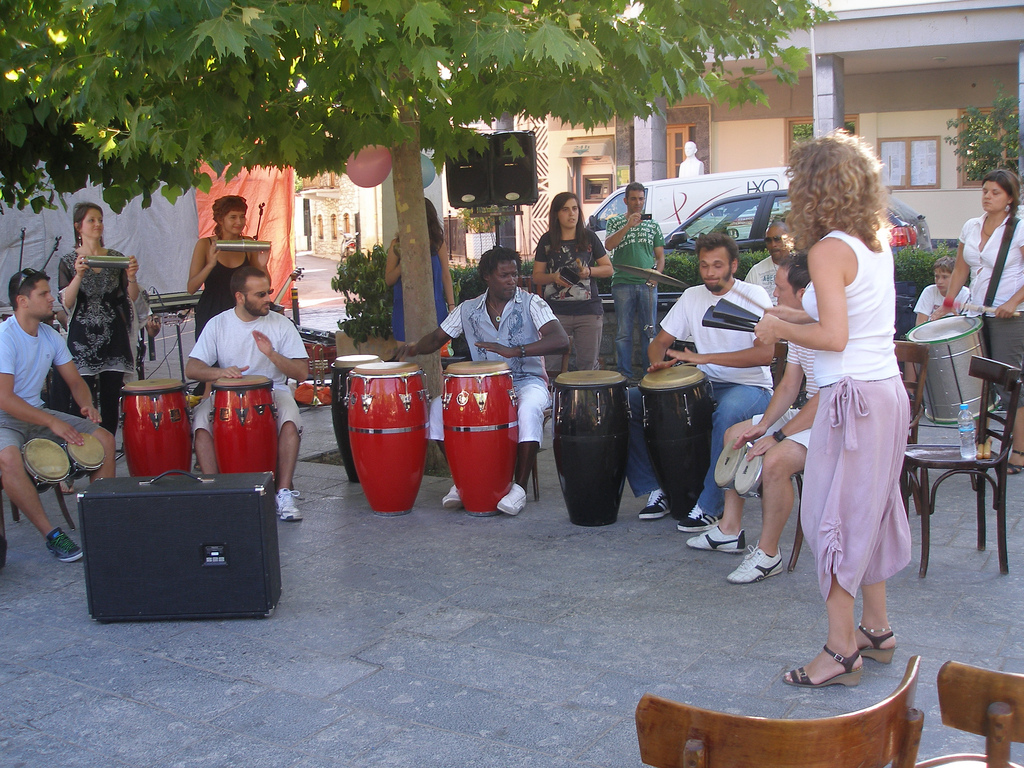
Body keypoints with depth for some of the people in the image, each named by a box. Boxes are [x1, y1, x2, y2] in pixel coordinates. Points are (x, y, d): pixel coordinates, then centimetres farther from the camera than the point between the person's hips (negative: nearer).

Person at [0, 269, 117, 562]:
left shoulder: (51, 336, 5)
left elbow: (75, 381, 13)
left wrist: (87, 405, -10)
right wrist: (51, 423, -27)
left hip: (38, 413, 7)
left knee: (105, 439, -5)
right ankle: (52, 535, -26)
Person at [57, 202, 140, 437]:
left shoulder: (117, 258, 9)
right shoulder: (69, 261, 4)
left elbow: (132, 297, 6)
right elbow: (67, 302, -6)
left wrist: (131, 277, -12)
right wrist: (79, 275, -19)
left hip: (114, 336, 2)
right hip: (82, 337, -2)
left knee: (111, 398, 2)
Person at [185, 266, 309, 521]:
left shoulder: (280, 324, -1)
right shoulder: (218, 324, 1)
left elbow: (302, 373, -7)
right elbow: (191, 368, -5)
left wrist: (272, 354, -23)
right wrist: (220, 372, -25)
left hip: (273, 392, -1)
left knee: (289, 418, -32)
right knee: (201, 418, -28)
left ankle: (284, 493, -25)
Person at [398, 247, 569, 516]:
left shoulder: (531, 304, -8)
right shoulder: (469, 310, 5)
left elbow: (561, 340, -22)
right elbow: (437, 337, 15)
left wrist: (514, 351, -34)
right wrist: (415, 349, -9)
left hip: (526, 381, -4)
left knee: (529, 410, -37)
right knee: (439, 406, -18)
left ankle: (520, 487, -23)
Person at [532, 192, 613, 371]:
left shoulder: (589, 238, 8)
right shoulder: (547, 241, 7)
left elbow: (608, 269, 11)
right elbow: (536, 276, 9)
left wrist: (589, 271, -8)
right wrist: (553, 277, -12)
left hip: (588, 310, 1)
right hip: (556, 312, 0)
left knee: (589, 364, 3)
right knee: (552, 366, -6)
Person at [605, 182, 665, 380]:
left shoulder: (652, 225, 14)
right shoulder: (616, 222, 9)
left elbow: (660, 256, 15)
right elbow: (609, 245, -9)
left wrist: (657, 274, -3)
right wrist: (628, 225, -17)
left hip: (647, 284, 2)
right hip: (622, 283, -2)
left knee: (649, 331, 2)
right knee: (623, 333, -1)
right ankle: (625, 375, 4)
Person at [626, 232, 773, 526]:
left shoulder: (754, 296, -9)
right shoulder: (692, 296, 7)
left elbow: (765, 353, -23)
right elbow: (660, 342, 12)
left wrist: (703, 357, -29)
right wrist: (658, 362, -14)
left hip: (749, 387, -6)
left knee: (728, 411, -41)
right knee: (632, 400, -8)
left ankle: (710, 507, -31)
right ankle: (657, 489, -2)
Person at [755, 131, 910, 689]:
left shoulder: (828, 250, -16)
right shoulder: (877, 241, 9)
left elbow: (834, 336, -21)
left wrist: (780, 328, -6)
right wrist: (798, 316, 14)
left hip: (851, 395, -9)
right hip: (888, 391, 9)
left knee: (832, 518, -1)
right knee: (869, 510, 19)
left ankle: (840, 651, 5)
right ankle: (876, 629, 30)